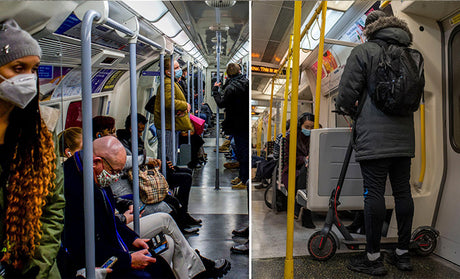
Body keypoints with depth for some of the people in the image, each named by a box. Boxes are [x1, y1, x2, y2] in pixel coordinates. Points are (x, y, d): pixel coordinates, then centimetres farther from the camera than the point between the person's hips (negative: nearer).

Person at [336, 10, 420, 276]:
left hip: (374, 137, -6)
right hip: (404, 137, 6)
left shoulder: (364, 51, -2)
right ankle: (403, 254, 20)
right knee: (403, 191, 9)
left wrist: (350, 108, 15)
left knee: (374, 193, -4)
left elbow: (347, 94, -6)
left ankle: (374, 258, 4)